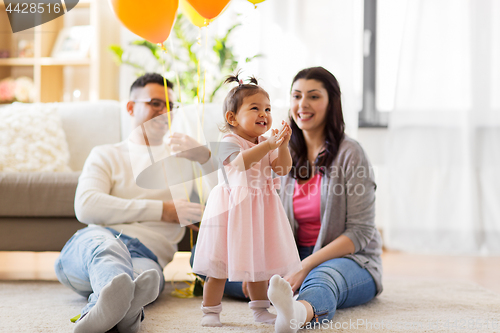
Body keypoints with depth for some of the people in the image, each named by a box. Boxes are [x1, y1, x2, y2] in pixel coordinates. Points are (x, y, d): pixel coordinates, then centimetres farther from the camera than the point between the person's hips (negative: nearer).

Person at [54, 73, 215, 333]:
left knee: (146, 273, -37)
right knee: (107, 245, -39)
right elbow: (86, 207, 1)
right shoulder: (106, 155, 23)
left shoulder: (185, 157, 27)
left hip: (148, 255, 1)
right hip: (92, 243, -1)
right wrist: (163, 211, -4)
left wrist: (205, 157, -7)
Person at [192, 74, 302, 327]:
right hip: (231, 209, -6)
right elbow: (241, 160, -31)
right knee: (220, 262, -2)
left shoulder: (267, 145, 8)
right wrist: (269, 144, -39)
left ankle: (260, 309, 27)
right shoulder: (228, 143, -11)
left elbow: (283, 169, -1)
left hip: (258, 210, 6)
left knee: (258, 260, 14)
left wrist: (283, 145, -17)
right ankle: (210, 310, 10)